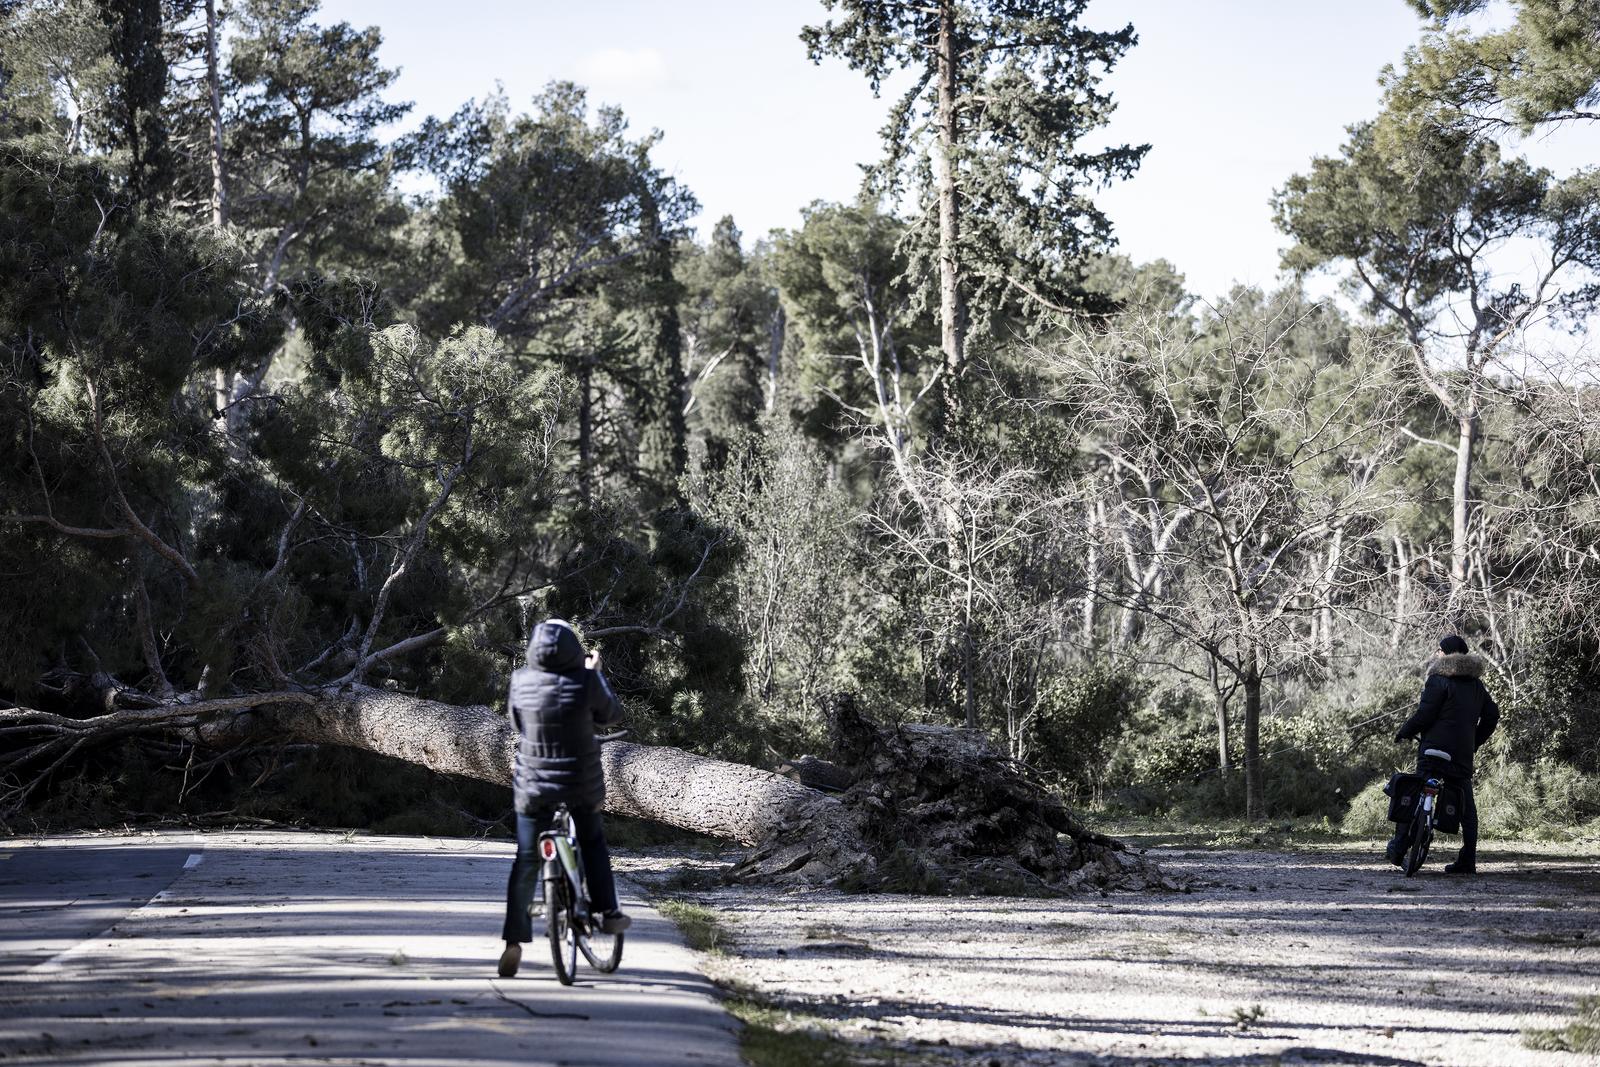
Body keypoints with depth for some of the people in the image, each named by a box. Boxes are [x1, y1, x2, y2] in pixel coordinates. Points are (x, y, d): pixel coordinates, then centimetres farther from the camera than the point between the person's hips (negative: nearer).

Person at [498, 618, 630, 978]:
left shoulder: (521, 680, -8)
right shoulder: (584, 681, -15)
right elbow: (610, 714, 3)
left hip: (533, 786, 1)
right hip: (582, 785, -1)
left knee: (527, 862, 6)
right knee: (592, 842, 25)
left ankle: (514, 940, -1)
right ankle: (608, 912, 20)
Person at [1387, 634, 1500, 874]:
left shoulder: (1438, 680, -7)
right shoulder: (1476, 684, 16)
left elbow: (1424, 715, -12)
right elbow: (1492, 715, 19)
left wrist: (1404, 733, 3)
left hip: (1435, 749, -6)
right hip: (1464, 755, 6)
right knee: (1466, 807, 9)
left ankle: (1399, 848, -8)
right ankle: (1467, 861, 8)